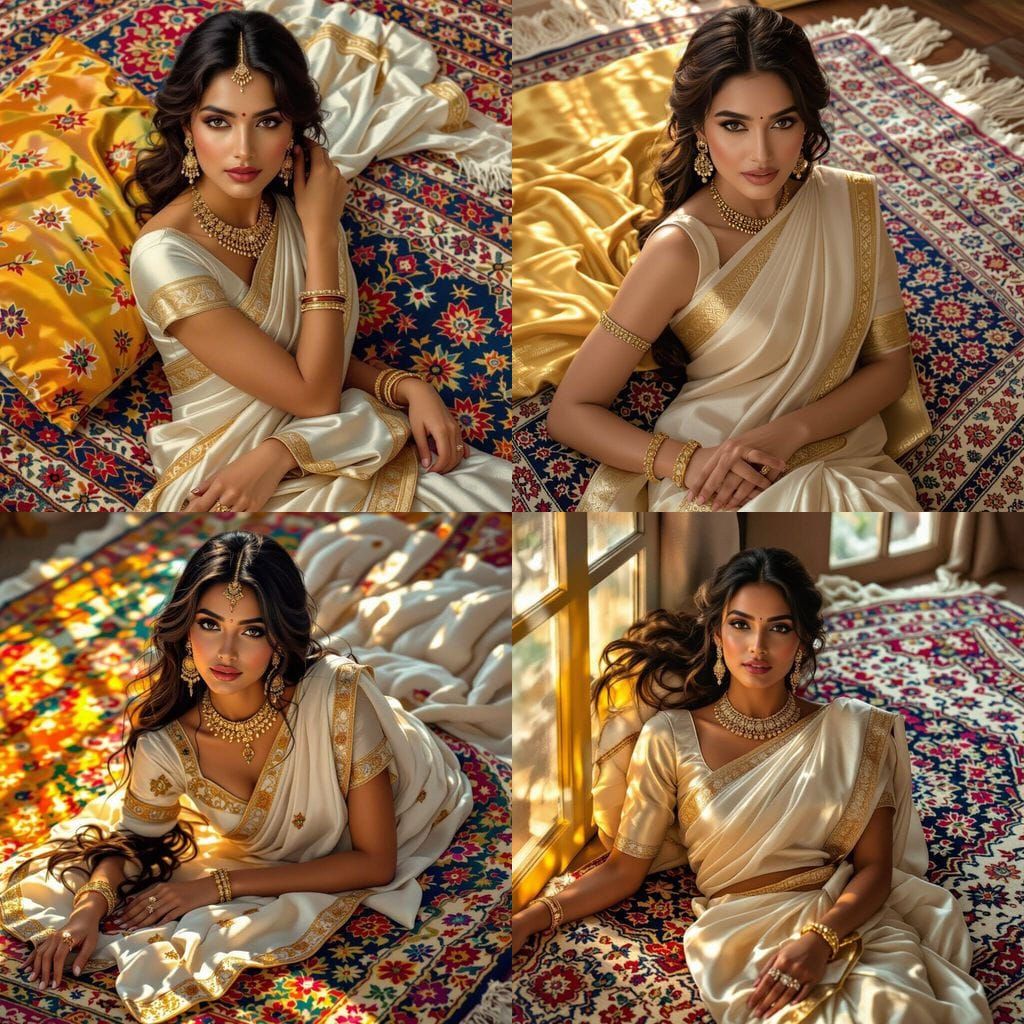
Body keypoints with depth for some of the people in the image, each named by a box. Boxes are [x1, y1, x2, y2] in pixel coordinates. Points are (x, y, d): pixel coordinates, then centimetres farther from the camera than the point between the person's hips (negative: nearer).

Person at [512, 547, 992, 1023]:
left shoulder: (849, 729, 7)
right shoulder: (669, 738, 4)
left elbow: (873, 868, 2)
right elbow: (624, 868, 5)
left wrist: (821, 939, -18)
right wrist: (532, 917, -12)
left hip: (850, 922, 3)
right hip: (742, 933, -2)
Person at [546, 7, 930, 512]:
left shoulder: (851, 201, 3)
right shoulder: (679, 248, -10)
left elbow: (891, 364, 6)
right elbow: (570, 412, -6)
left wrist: (788, 431, -12)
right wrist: (687, 462, -22)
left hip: (847, 463, 4)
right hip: (714, 488, -3)